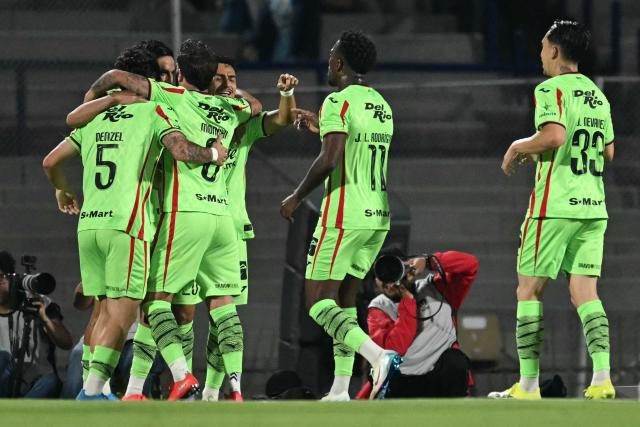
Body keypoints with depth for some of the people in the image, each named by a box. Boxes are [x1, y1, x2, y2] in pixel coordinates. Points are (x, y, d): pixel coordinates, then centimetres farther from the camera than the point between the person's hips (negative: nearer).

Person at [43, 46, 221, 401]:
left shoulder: (95, 117, 18)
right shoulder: (154, 112, 2)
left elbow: (51, 162, 19)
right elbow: (182, 151, -13)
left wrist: (63, 191, 38)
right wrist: (213, 153, 7)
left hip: (88, 224, 6)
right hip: (127, 224, -6)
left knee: (105, 311, 13)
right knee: (122, 314, -6)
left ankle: (93, 390, 8)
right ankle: (93, 390, -17)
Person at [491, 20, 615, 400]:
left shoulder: (551, 90, -9)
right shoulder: (598, 95, 14)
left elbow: (554, 136, -25)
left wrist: (520, 147, -6)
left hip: (555, 207, -7)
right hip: (594, 207, 7)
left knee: (529, 290, 2)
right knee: (585, 292, 4)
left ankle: (529, 385, 1)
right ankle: (602, 379, -9)